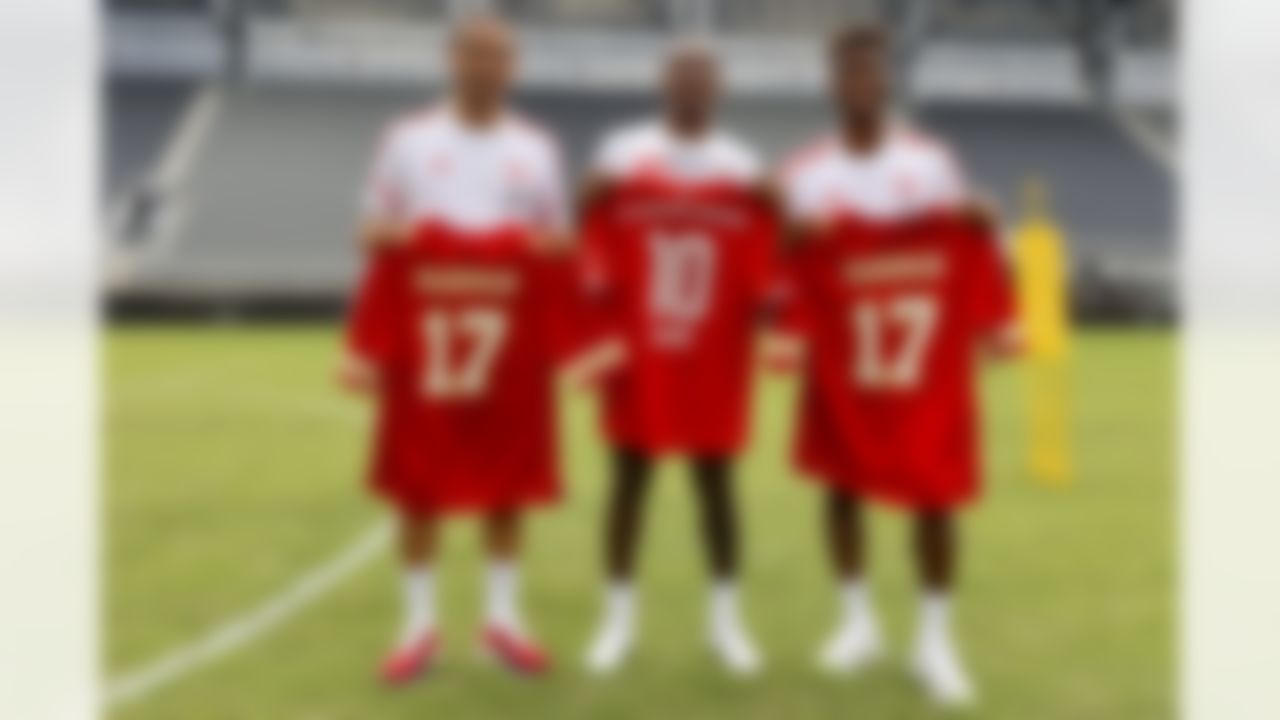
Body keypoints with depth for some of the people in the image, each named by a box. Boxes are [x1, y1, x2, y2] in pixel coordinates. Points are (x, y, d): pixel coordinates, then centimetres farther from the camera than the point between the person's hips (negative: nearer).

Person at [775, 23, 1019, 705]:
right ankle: (857, 619, 28)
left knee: (936, 494, 0)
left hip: (930, 364, 0)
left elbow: (970, 248, 5)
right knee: (842, 483, 9)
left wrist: (993, 321, -6)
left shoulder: (932, 158, 1)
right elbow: (792, 271, 2)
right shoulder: (806, 171, 0)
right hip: (842, 360, 1)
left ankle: (935, 639, 13)